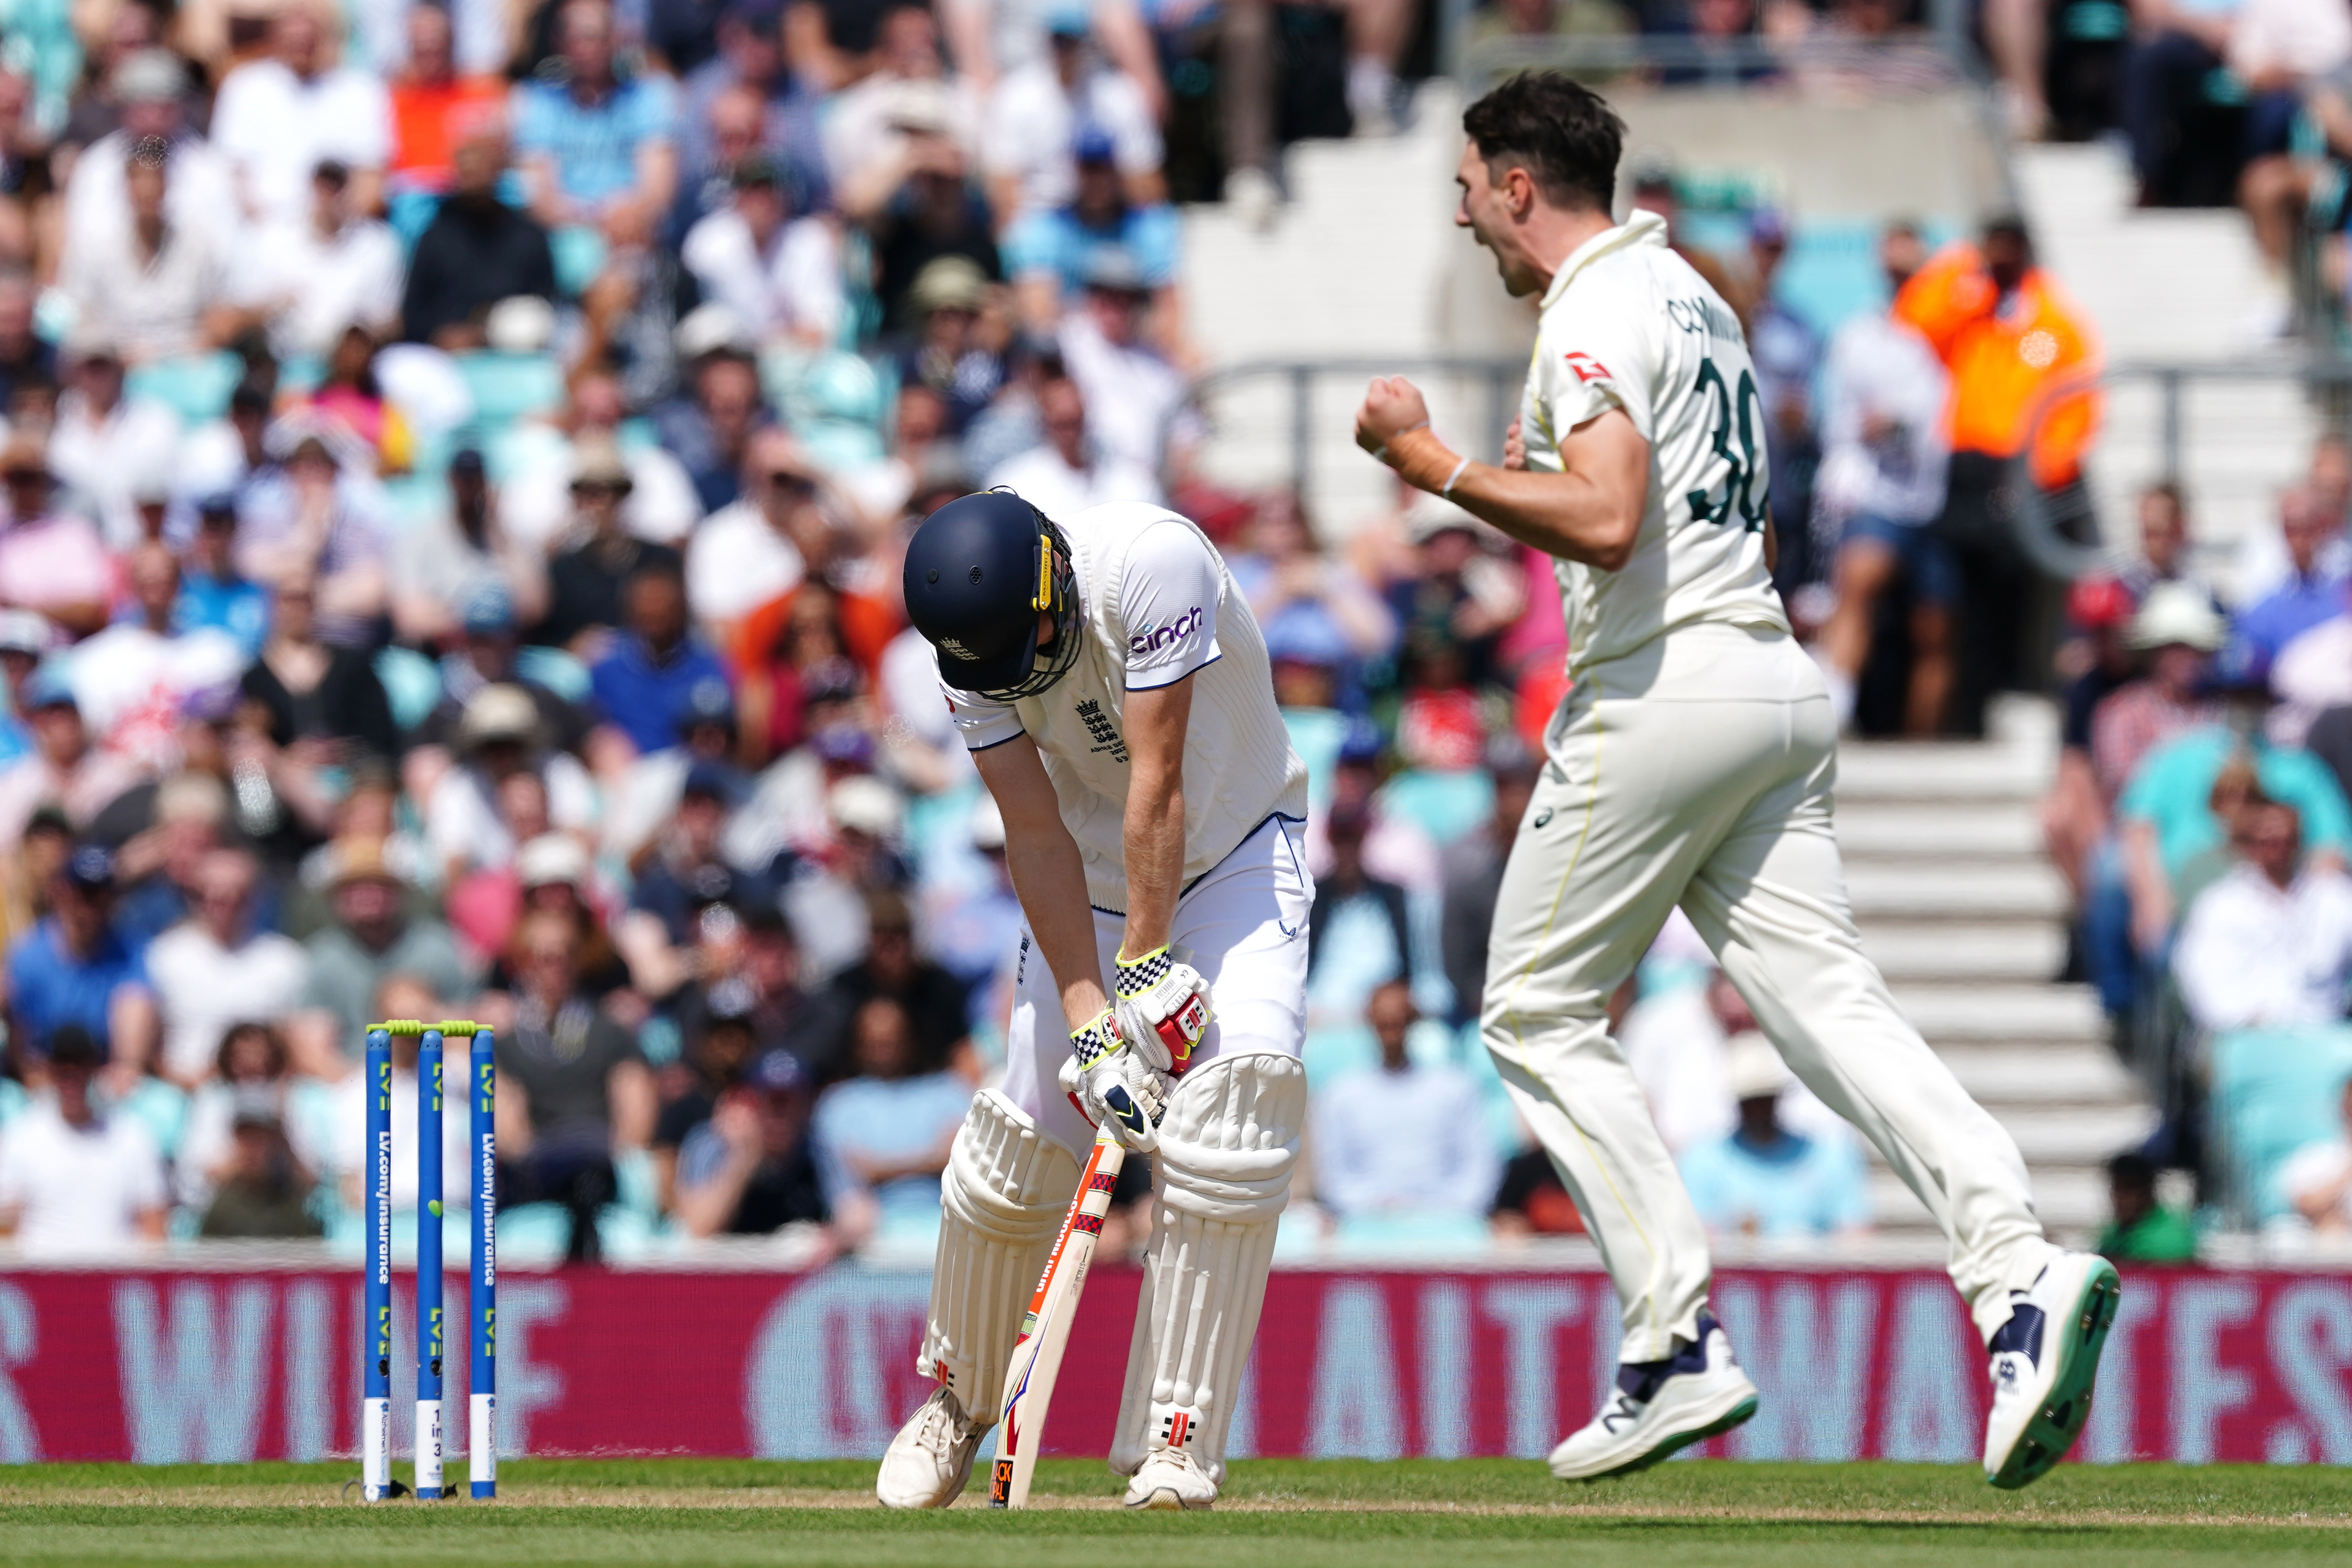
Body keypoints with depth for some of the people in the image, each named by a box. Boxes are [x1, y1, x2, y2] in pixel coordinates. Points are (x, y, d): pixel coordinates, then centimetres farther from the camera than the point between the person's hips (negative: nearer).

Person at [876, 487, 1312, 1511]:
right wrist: (1087, 1015, -24)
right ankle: (957, 1396, 25)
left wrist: (1147, 968, -28)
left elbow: (1157, 782, -29)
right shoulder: (974, 648, -16)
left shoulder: (1154, 564, -30)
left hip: (1235, 845, -3)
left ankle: (1176, 1437, -24)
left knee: (1243, 1071, -27)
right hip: (1095, 877, 3)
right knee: (1020, 1149, -5)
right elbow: (1035, 834, -17)